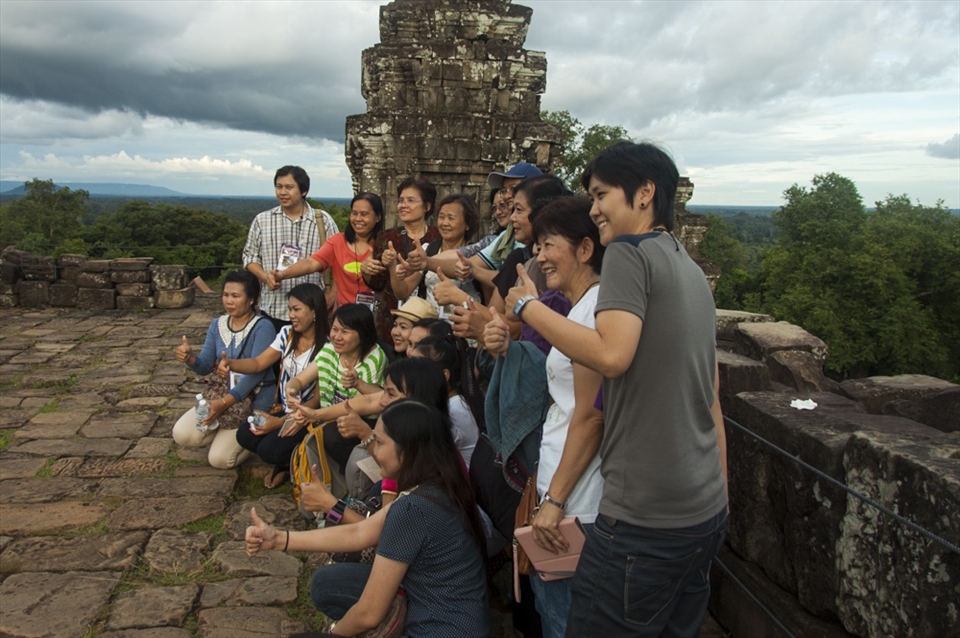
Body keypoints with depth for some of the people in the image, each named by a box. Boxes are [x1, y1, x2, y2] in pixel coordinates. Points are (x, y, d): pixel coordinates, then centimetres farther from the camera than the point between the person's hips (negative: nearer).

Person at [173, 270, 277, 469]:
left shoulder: (262, 328, -17)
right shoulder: (217, 325, 5)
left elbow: (257, 372, -25)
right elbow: (205, 366, 3)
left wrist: (225, 403, -33)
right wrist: (189, 358, -22)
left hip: (253, 401, -6)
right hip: (221, 394, 6)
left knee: (219, 459, -15)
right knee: (182, 434, -12)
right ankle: (227, 434, 13)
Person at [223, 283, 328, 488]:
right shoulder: (287, 334, 3)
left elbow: (318, 399, -17)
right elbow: (258, 363, 3)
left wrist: (281, 422, -20)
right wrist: (231, 363, -19)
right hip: (283, 409, 7)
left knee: (268, 449, -23)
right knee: (245, 436, -13)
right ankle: (285, 463, 13)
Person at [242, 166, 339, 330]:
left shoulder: (323, 221, 2)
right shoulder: (262, 221, 7)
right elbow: (250, 255, 12)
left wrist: (331, 295, -5)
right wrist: (264, 276, -7)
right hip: (273, 311, 1)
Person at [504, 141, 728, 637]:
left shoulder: (629, 252, -11)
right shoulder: (692, 271, 16)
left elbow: (611, 354, -27)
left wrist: (528, 307, -14)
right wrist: (720, 495, 23)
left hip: (645, 519, -9)